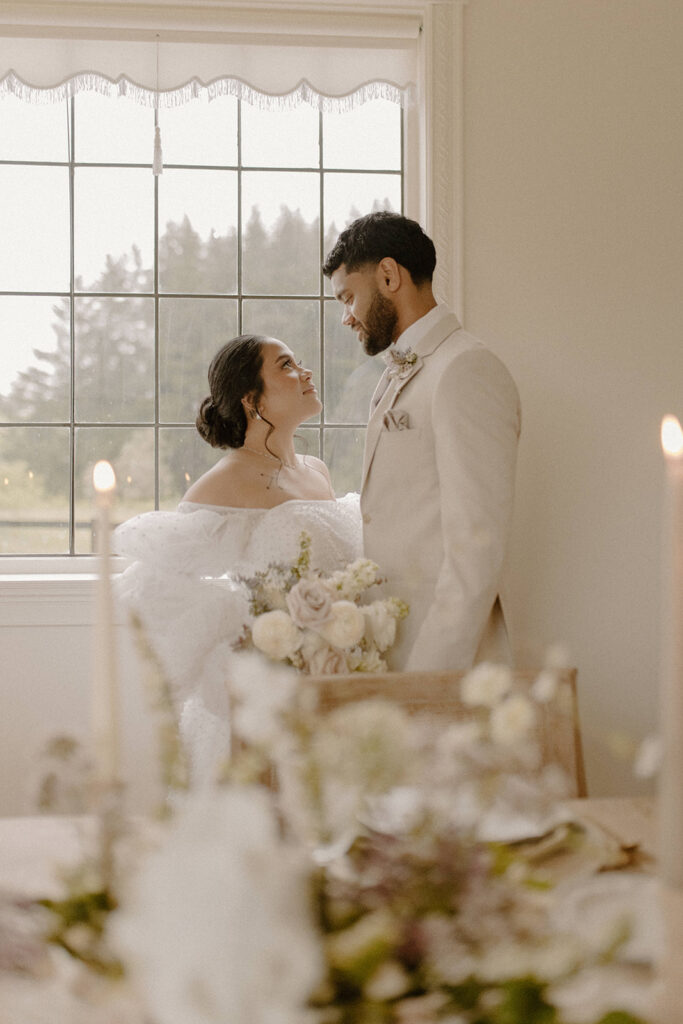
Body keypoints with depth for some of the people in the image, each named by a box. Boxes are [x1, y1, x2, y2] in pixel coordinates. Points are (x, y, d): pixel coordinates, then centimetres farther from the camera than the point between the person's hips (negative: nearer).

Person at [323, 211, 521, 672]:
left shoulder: (467, 372, -12)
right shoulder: (397, 376, 18)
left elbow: (477, 547, -18)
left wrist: (433, 671, -21)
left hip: (440, 656, -8)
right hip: (385, 653, 8)